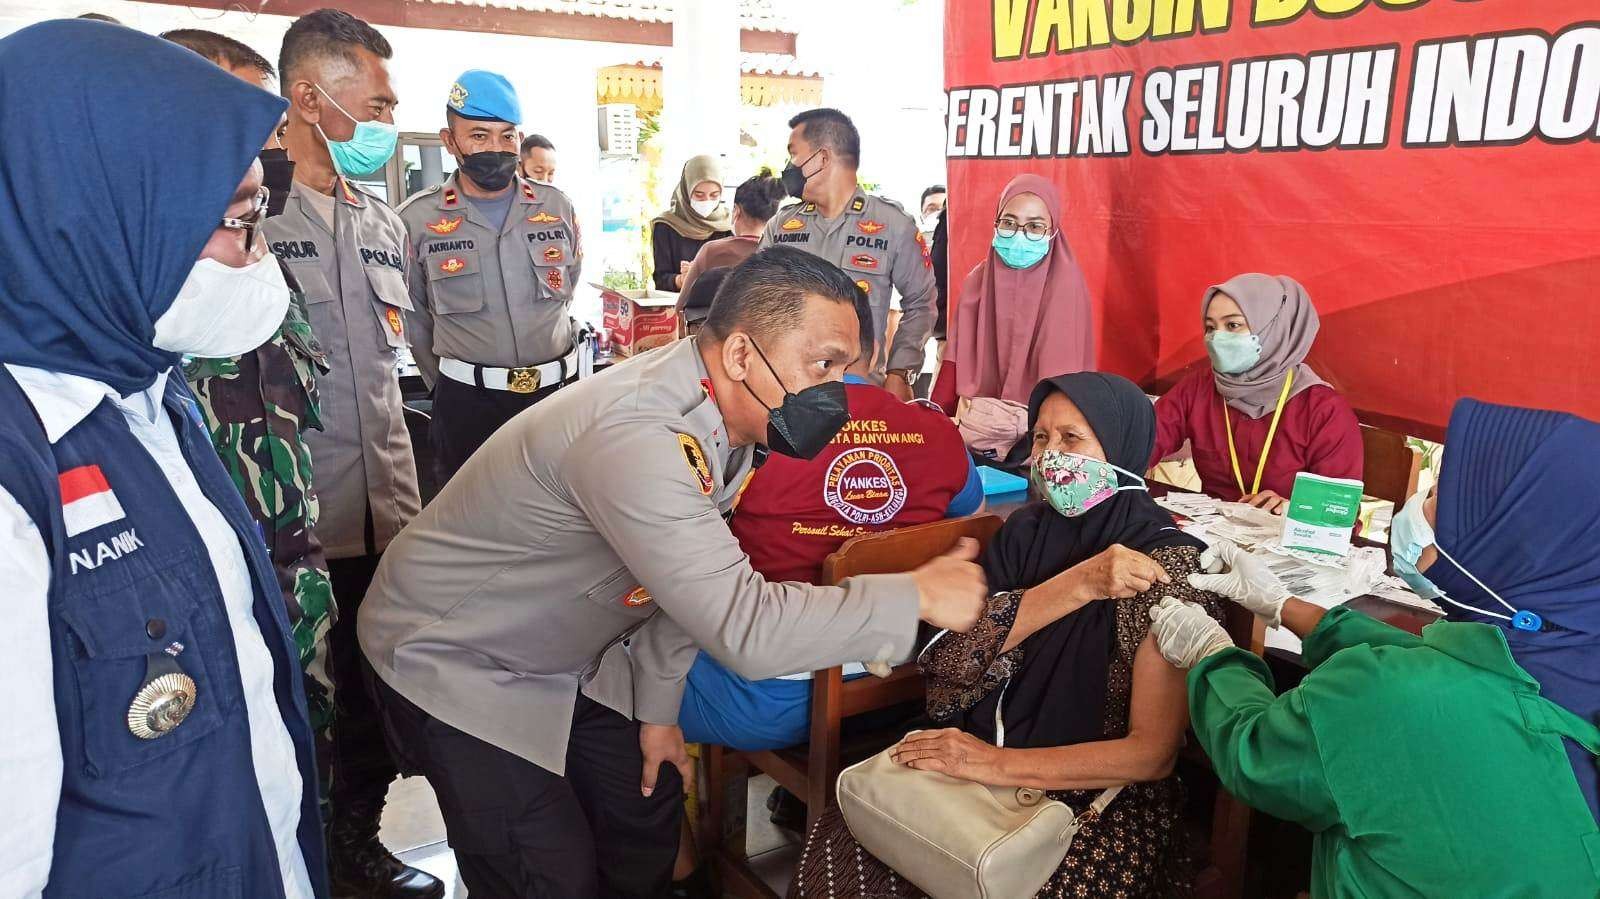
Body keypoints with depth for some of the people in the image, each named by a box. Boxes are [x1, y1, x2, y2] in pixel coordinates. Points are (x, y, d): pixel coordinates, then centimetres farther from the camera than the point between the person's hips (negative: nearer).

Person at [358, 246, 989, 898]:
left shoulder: (726, 417, -8)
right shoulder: (635, 434, -38)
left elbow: (693, 577, 4)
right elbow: (743, 628, -41)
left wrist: (658, 708, 7)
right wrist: (916, 596, -32)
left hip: (566, 656, 8)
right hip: (454, 664, -8)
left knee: (651, 807, 12)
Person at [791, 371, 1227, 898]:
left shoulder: (1168, 563, -12)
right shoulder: (1026, 530, 3)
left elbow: (1153, 753, -16)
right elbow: (951, 661, -10)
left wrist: (995, 765, -22)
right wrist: (1078, 584, -20)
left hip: (1100, 803, -3)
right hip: (981, 770, 4)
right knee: (840, 851, -16)